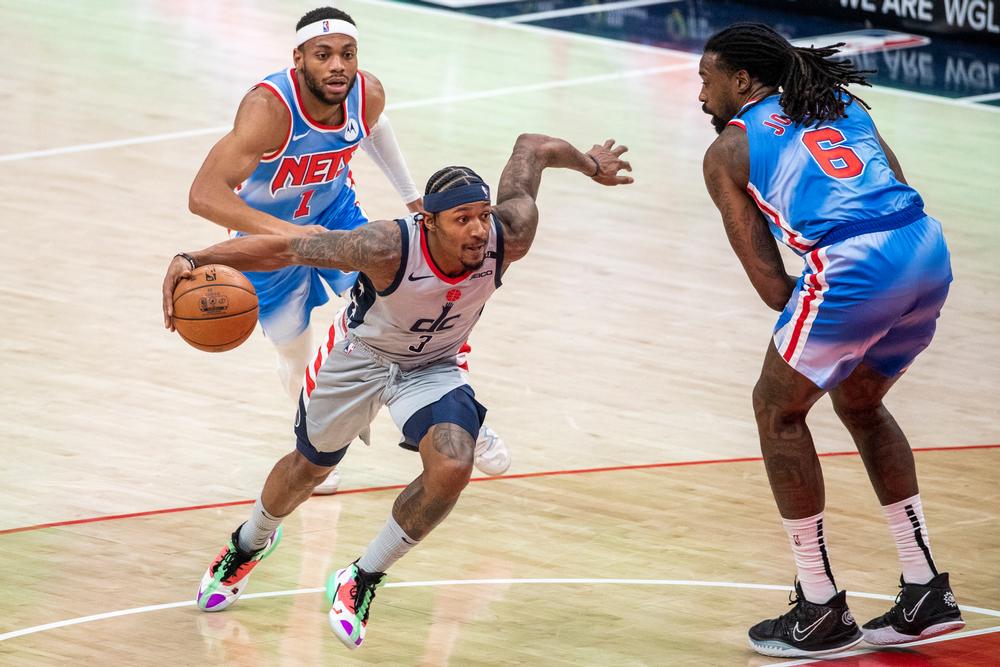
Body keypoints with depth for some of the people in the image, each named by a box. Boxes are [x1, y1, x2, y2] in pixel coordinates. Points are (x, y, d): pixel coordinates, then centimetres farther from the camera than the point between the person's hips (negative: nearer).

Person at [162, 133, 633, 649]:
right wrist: (192, 261, -46)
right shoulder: (389, 248, -41)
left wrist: (592, 164, 6)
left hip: (434, 369, 2)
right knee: (309, 467, 22)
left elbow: (534, 148, -14)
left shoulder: (509, 237, -33)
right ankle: (249, 544, 58)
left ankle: (361, 581, -3)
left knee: (452, 470, -26)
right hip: (359, 356, -2)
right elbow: (282, 249, -35)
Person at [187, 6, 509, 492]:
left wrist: (411, 196, 16)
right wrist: (288, 233, -59)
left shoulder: (367, 95, -22)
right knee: (293, 350, 7)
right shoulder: (269, 109, -40)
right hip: (267, 231, -3)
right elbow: (204, 195, -49)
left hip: (334, 209, 3)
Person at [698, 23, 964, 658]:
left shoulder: (728, 150, 12)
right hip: (929, 249, 6)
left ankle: (822, 611, 15)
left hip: (855, 267, -6)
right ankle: (927, 594, 27)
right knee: (859, 401, 28)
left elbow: (772, 284, 6)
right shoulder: (841, 102, 28)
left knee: (778, 410, 14)